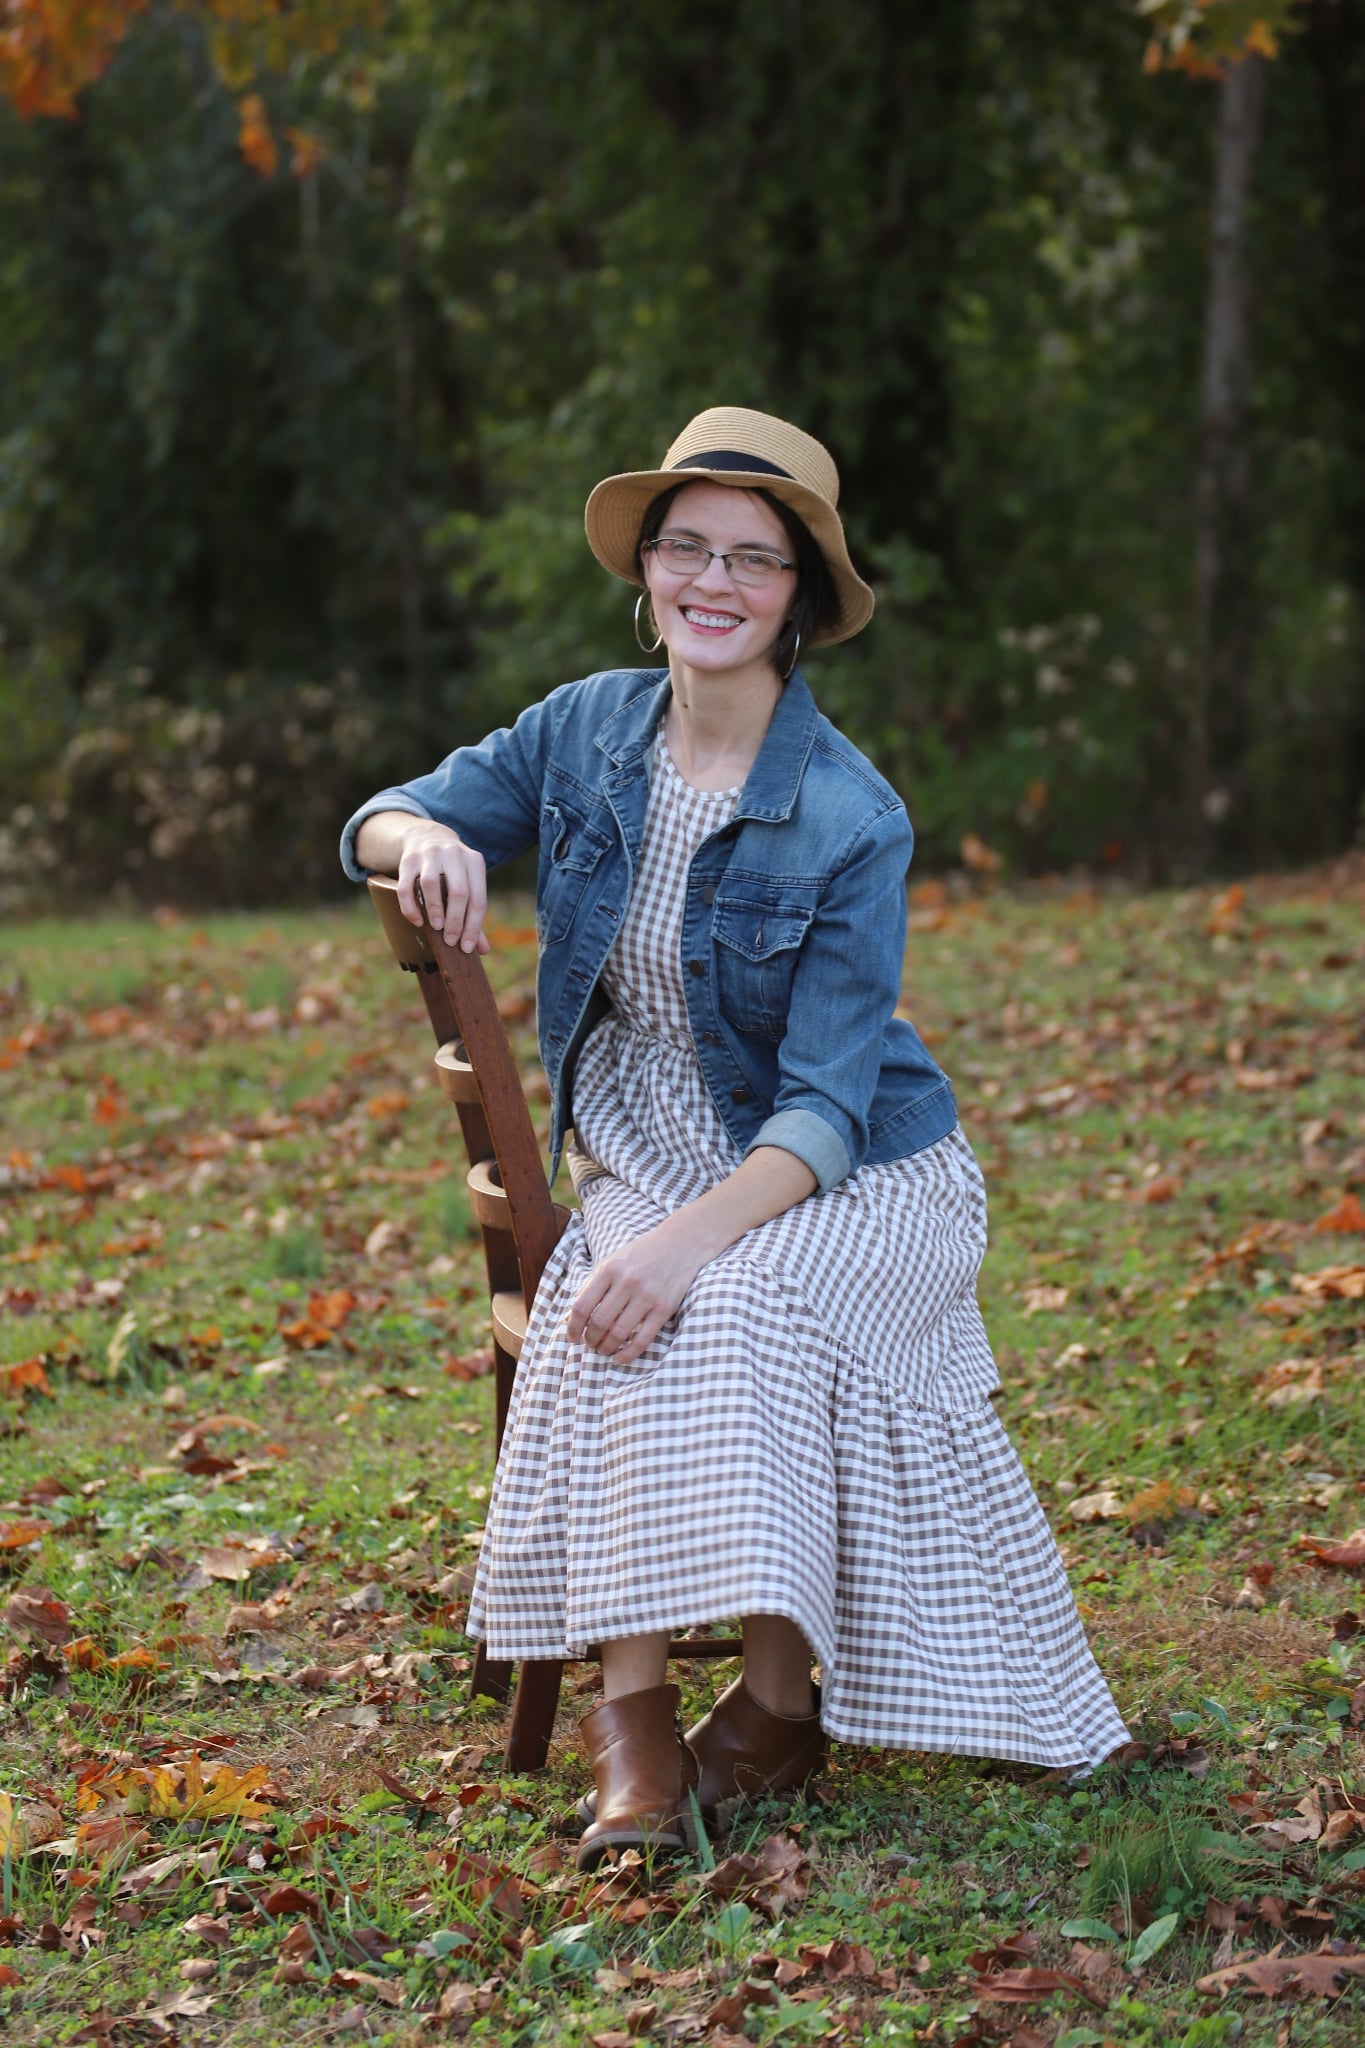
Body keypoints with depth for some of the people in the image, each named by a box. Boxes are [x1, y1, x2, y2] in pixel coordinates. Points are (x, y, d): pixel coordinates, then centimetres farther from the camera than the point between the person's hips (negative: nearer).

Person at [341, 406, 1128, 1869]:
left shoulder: (850, 819, -17)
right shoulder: (590, 731, -2)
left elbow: (824, 1104, -21)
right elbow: (374, 827, 6)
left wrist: (693, 1236, -37)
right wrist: (427, 837, -19)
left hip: (847, 1182, -3)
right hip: (641, 1158, 4)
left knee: (724, 1314, -34)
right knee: (609, 1313, -30)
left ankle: (778, 1705, -17)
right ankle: (632, 1719, -27)